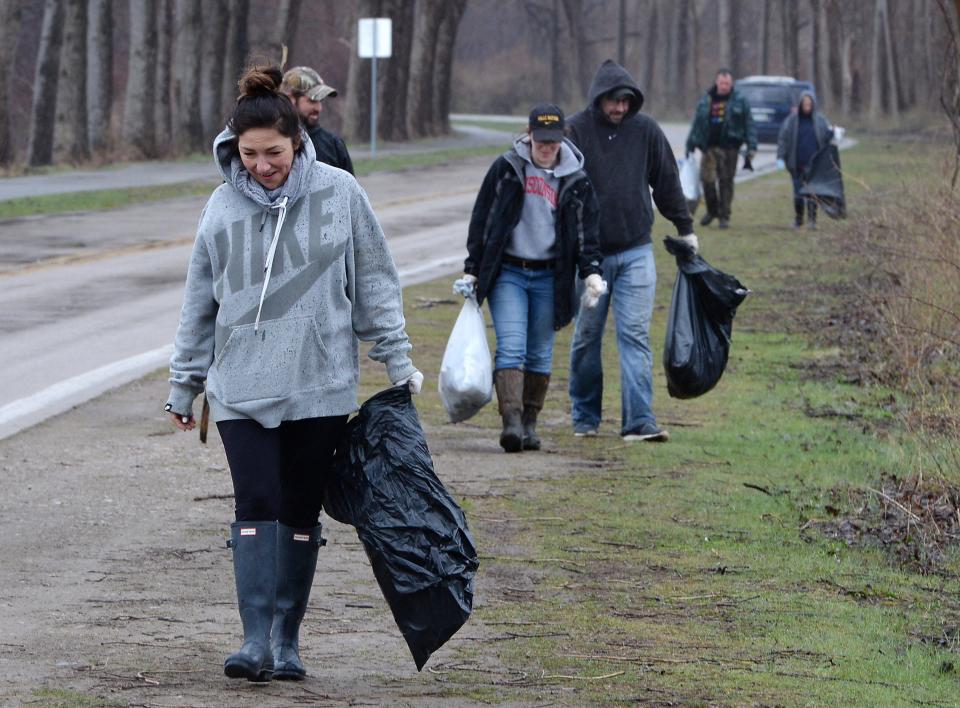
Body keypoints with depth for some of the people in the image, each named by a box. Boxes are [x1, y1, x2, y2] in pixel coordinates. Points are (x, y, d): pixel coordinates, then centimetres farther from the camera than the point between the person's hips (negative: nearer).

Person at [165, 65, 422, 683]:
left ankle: (289, 639, 15)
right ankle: (257, 639, -13)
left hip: (319, 384, 0)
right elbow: (200, 303, 11)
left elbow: (374, 282, 5)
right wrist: (183, 386, 15)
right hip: (242, 387, 0)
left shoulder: (338, 193, -2)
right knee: (256, 509, -11)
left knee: (301, 514, 6)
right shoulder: (223, 206, 2)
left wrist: (399, 361, 3)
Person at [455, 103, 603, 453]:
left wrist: (591, 271, -7)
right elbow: (481, 221, 4)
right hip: (507, 273, -2)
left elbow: (586, 232, 9)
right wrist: (472, 270, 2)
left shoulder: (576, 181, 5)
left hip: (550, 277, 2)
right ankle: (511, 420, -22)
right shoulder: (506, 169, 0)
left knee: (540, 354, 6)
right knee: (511, 348, -15)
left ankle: (529, 423, 17)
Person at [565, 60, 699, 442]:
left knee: (635, 335, -6)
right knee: (587, 337, 8)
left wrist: (685, 229, 17)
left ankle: (640, 421, -9)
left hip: (636, 252, 1)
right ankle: (585, 417, 21)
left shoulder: (645, 130, 3)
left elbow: (667, 181, 13)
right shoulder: (576, 130, -5)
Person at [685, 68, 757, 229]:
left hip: (729, 148, -2)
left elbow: (749, 124, 1)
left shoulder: (739, 100, 1)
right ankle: (712, 211, 15)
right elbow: (697, 124, 15)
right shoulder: (706, 100, 8)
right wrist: (690, 145, 14)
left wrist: (751, 147, -6)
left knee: (726, 181, 1)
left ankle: (724, 216, 10)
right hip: (709, 146, 2)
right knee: (707, 178, -6)